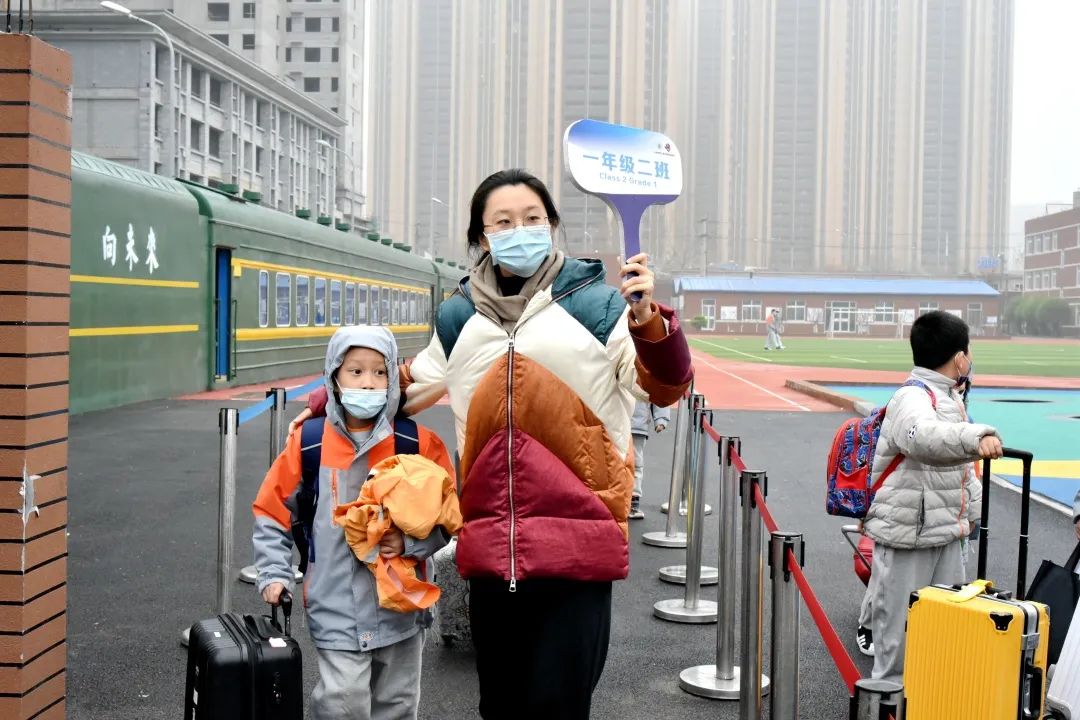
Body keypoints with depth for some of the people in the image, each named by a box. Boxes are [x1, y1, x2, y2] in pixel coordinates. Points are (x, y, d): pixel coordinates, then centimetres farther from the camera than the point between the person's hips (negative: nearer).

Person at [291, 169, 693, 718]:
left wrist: (647, 320, -22)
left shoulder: (596, 304, 1)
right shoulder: (459, 318, 14)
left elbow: (665, 388, -5)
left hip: (576, 543, -4)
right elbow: (412, 386, 30)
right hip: (490, 547, 4)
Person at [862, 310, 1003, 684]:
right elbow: (924, 436, -44)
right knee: (900, 620, 0)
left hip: (947, 532, 10)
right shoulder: (912, 399, -19)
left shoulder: (951, 397, 14)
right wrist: (977, 437, -59)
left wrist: (975, 511, 25)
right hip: (908, 532, -10)